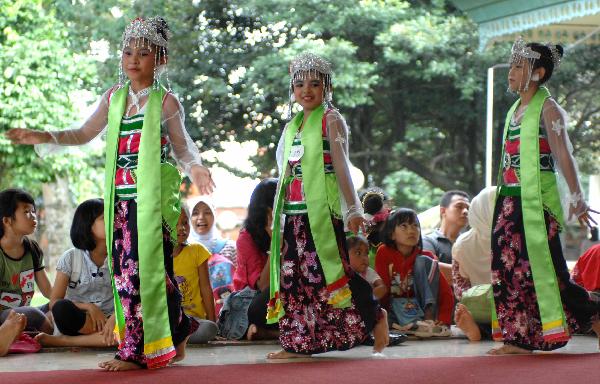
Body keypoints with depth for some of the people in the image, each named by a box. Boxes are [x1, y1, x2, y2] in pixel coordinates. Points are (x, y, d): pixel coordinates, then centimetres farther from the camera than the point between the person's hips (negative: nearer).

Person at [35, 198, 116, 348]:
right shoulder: (70, 258, -1)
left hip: (108, 320, 2)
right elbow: (54, 302, -5)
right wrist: (89, 307, -18)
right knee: (62, 309, -36)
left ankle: (63, 341, -25)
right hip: (79, 320, -2)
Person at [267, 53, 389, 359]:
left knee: (329, 271, -9)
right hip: (294, 212, 7)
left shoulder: (331, 120, -2)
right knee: (295, 275, 4)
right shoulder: (292, 126, 17)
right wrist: (279, 212, 19)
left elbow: (341, 167, -8)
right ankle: (298, 343, 8)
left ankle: (374, 317, 9)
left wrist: (353, 209, -12)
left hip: (323, 210, -7)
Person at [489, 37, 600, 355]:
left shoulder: (547, 108, -7)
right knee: (509, 269, 5)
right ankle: (520, 339, 9)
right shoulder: (515, 109, 16)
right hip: (510, 201, 8)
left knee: (541, 267, -9)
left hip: (536, 202, -8)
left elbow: (563, 156, -15)